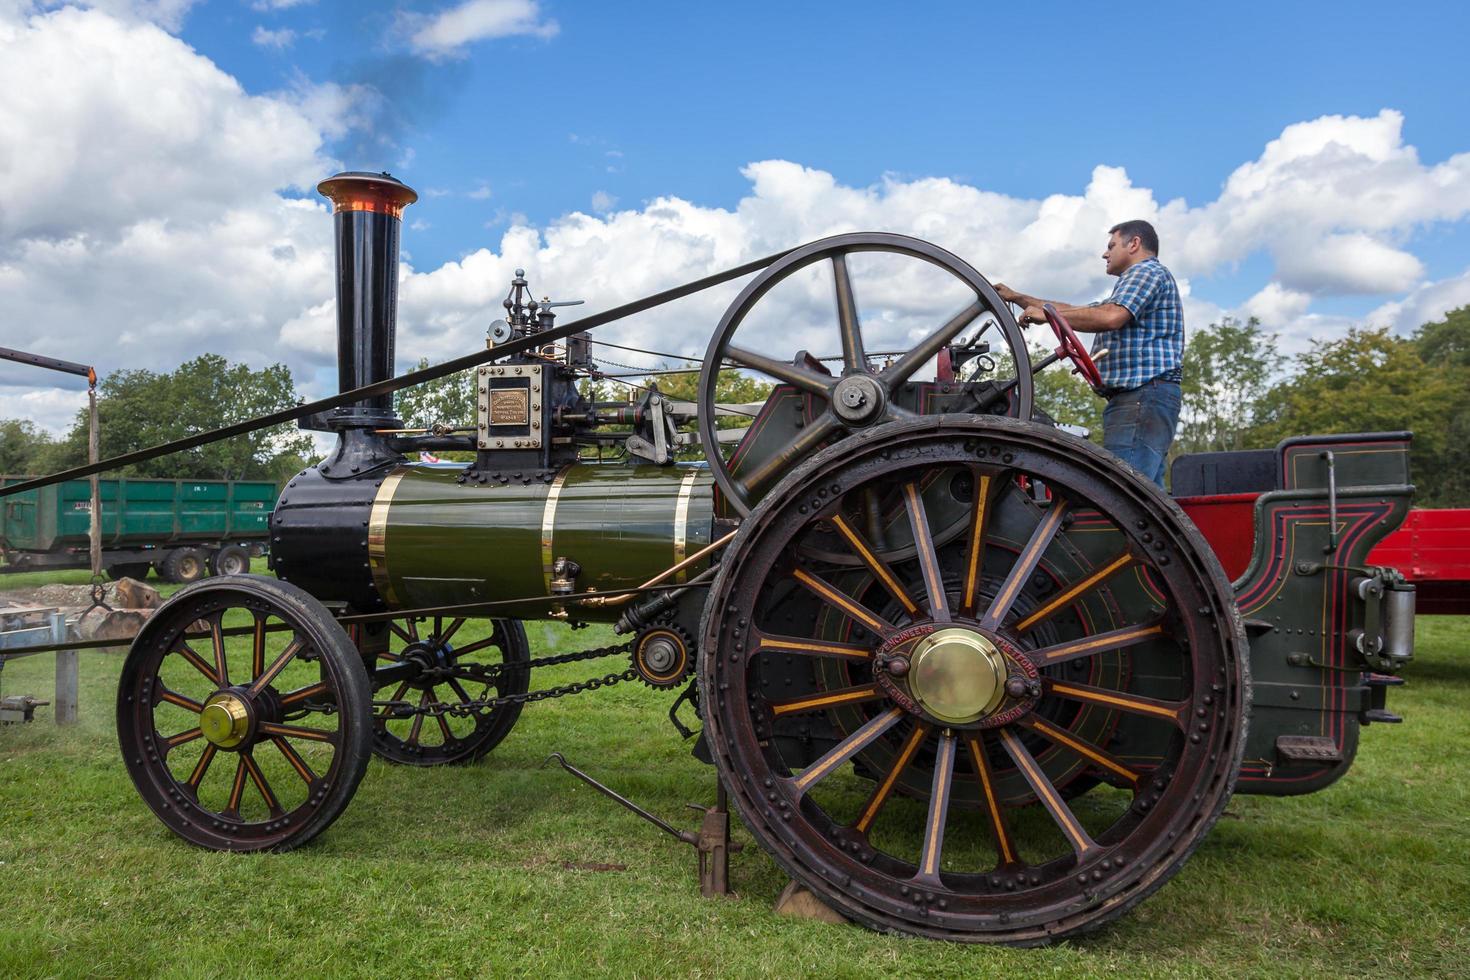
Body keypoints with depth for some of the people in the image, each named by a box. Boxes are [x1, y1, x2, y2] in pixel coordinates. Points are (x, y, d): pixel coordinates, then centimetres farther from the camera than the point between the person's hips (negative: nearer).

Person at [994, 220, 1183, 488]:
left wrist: (1046, 314, -11)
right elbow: (1076, 311, 35)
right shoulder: (1135, 281, 33)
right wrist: (1017, 298, 32)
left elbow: (1110, 317, -19)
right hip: (1139, 398, 10)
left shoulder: (1147, 271, 0)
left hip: (1143, 395, -10)